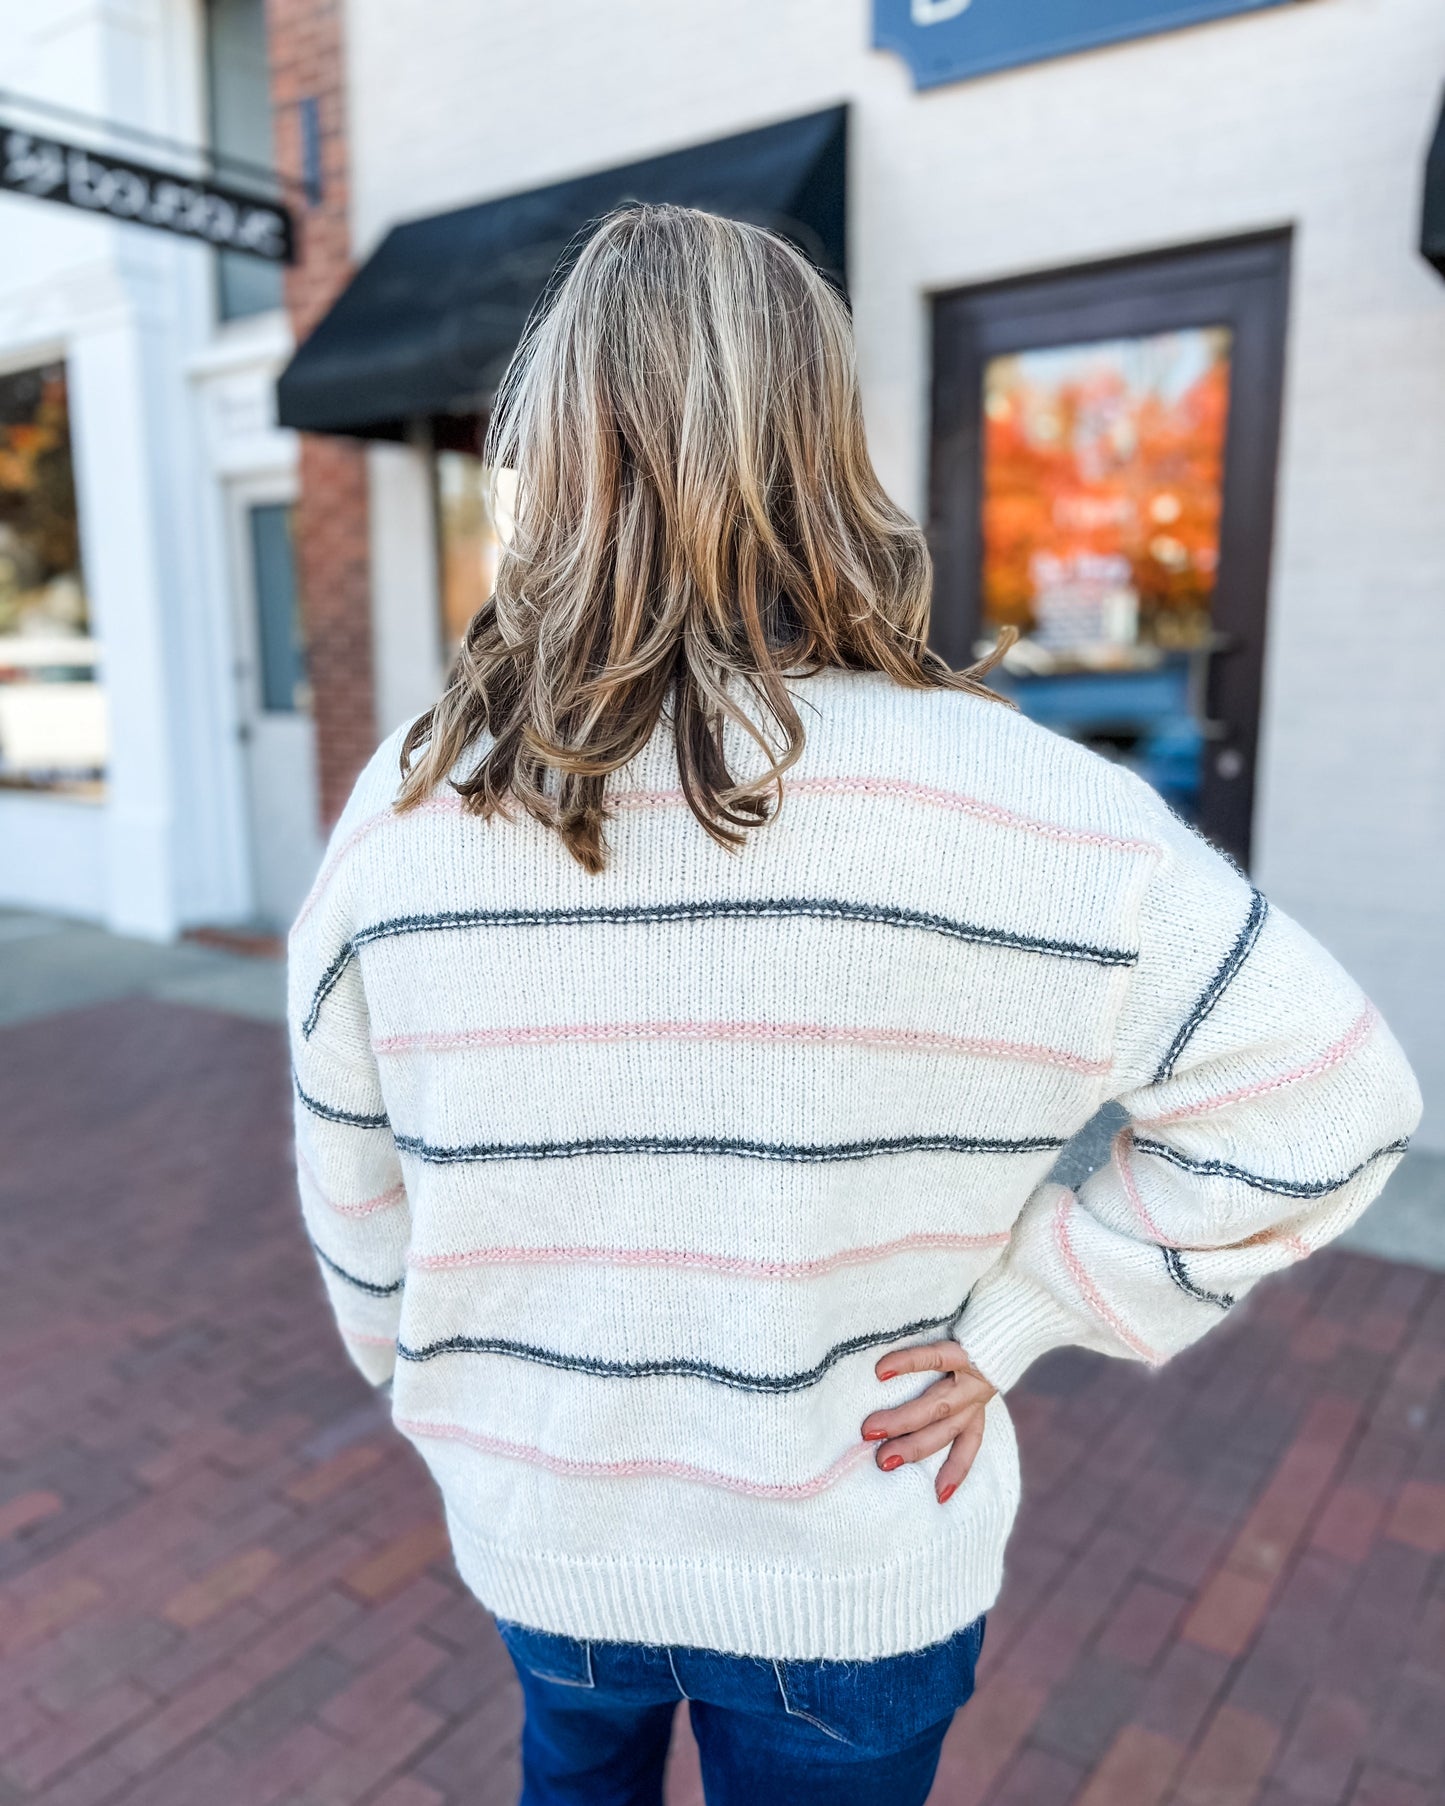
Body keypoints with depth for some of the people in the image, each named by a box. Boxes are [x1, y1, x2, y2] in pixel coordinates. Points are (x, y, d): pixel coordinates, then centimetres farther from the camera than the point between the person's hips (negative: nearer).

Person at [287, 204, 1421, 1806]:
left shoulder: (406, 804, -16)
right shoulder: (1006, 802, -24)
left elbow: (353, 1190, -4)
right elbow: (1323, 1102, -15)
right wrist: (1012, 1316, -10)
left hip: (538, 1528, 3)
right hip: (852, 1571, -2)